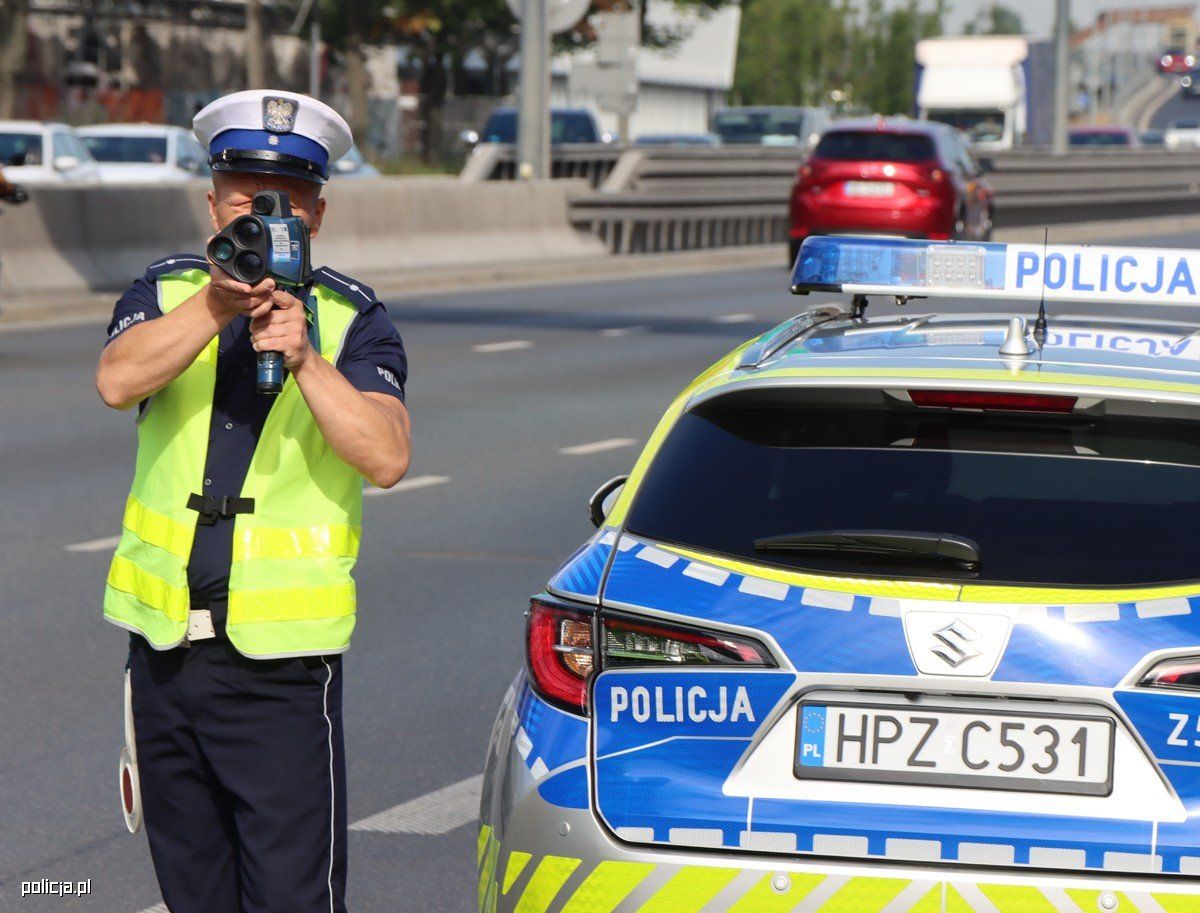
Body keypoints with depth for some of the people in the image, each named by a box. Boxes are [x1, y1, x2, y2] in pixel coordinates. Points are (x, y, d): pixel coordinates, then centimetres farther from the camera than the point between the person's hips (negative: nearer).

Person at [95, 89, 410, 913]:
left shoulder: (351, 321, 0)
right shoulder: (167, 292, 6)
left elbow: (386, 458, -14)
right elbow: (117, 382, -15)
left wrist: (306, 358, -26)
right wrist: (216, 304, -28)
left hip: (283, 661, -3)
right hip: (165, 647, 3)